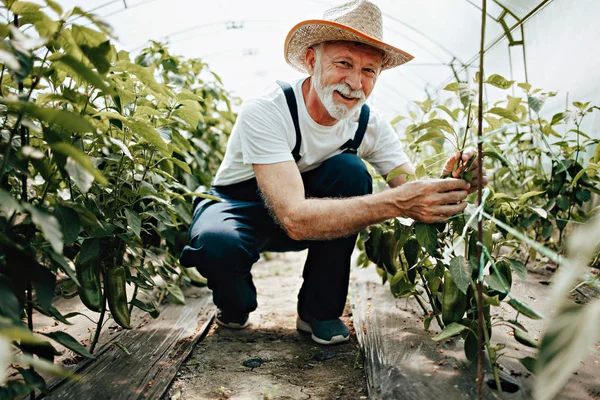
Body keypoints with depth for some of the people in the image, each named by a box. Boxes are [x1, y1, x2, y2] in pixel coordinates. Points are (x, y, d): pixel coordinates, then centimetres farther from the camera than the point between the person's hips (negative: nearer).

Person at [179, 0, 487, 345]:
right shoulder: (264, 113, -32)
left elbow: (414, 195, -21)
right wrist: (396, 202, -53)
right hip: (240, 206, -4)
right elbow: (294, 218, -43)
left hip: (308, 212, 4)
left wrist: (450, 182, -45)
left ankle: (320, 310, -8)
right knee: (217, 243, -38)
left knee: (351, 172, -25)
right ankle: (235, 306, 1)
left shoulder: (370, 125, -15)